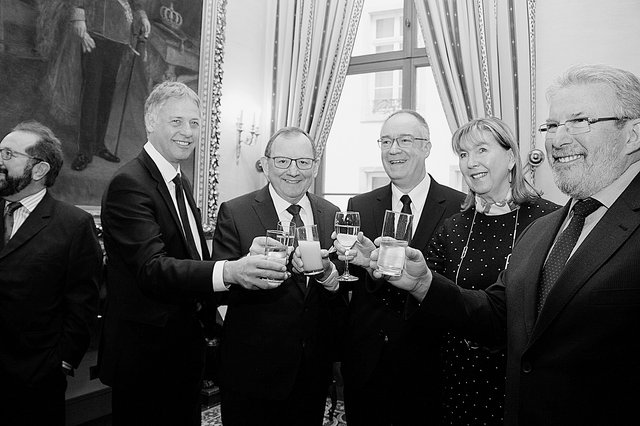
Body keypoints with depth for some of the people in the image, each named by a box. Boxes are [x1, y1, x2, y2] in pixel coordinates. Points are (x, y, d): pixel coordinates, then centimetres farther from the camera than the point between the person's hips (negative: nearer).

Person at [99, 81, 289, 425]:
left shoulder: (181, 183, 10)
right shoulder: (129, 184, -19)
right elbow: (152, 268, -31)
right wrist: (227, 271, -44)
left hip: (185, 343, 9)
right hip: (145, 354, -8)